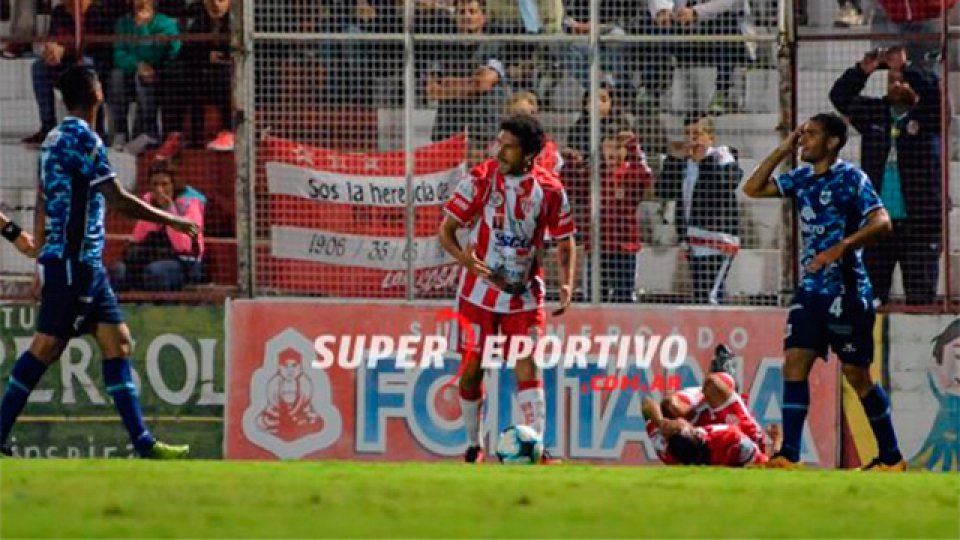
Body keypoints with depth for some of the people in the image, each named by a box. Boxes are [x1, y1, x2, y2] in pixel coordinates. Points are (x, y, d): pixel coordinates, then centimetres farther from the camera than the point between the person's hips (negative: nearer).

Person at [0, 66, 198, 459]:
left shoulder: (56, 139, 14)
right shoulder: (82, 138, -13)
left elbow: (42, 204, 19)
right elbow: (118, 200, -16)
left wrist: (41, 259, 24)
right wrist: (172, 221, -8)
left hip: (85, 264, 9)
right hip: (74, 262, -9)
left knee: (116, 341, 5)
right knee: (46, 347, -7)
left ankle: (142, 441, 3)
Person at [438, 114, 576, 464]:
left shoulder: (548, 189, -7)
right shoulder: (480, 179, -9)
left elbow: (564, 241, 4)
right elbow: (446, 231, -5)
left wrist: (567, 284, -12)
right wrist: (466, 258, -25)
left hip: (523, 293, 0)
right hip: (479, 289, 0)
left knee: (527, 366, -10)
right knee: (472, 368, 6)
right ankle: (473, 446, 21)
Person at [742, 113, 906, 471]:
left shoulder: (850, 178, -9)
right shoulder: (802, 179, 12)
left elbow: (882, 222, -18)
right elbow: (753, 189, 17)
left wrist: (841, 247, -30)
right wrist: (783, 150, 9)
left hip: (846, 291, -7)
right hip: (811, 290, 7)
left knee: (857, 375, -2)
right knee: (794, 364, -4)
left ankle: (891, 458, 9)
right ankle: (789, 456, -6)